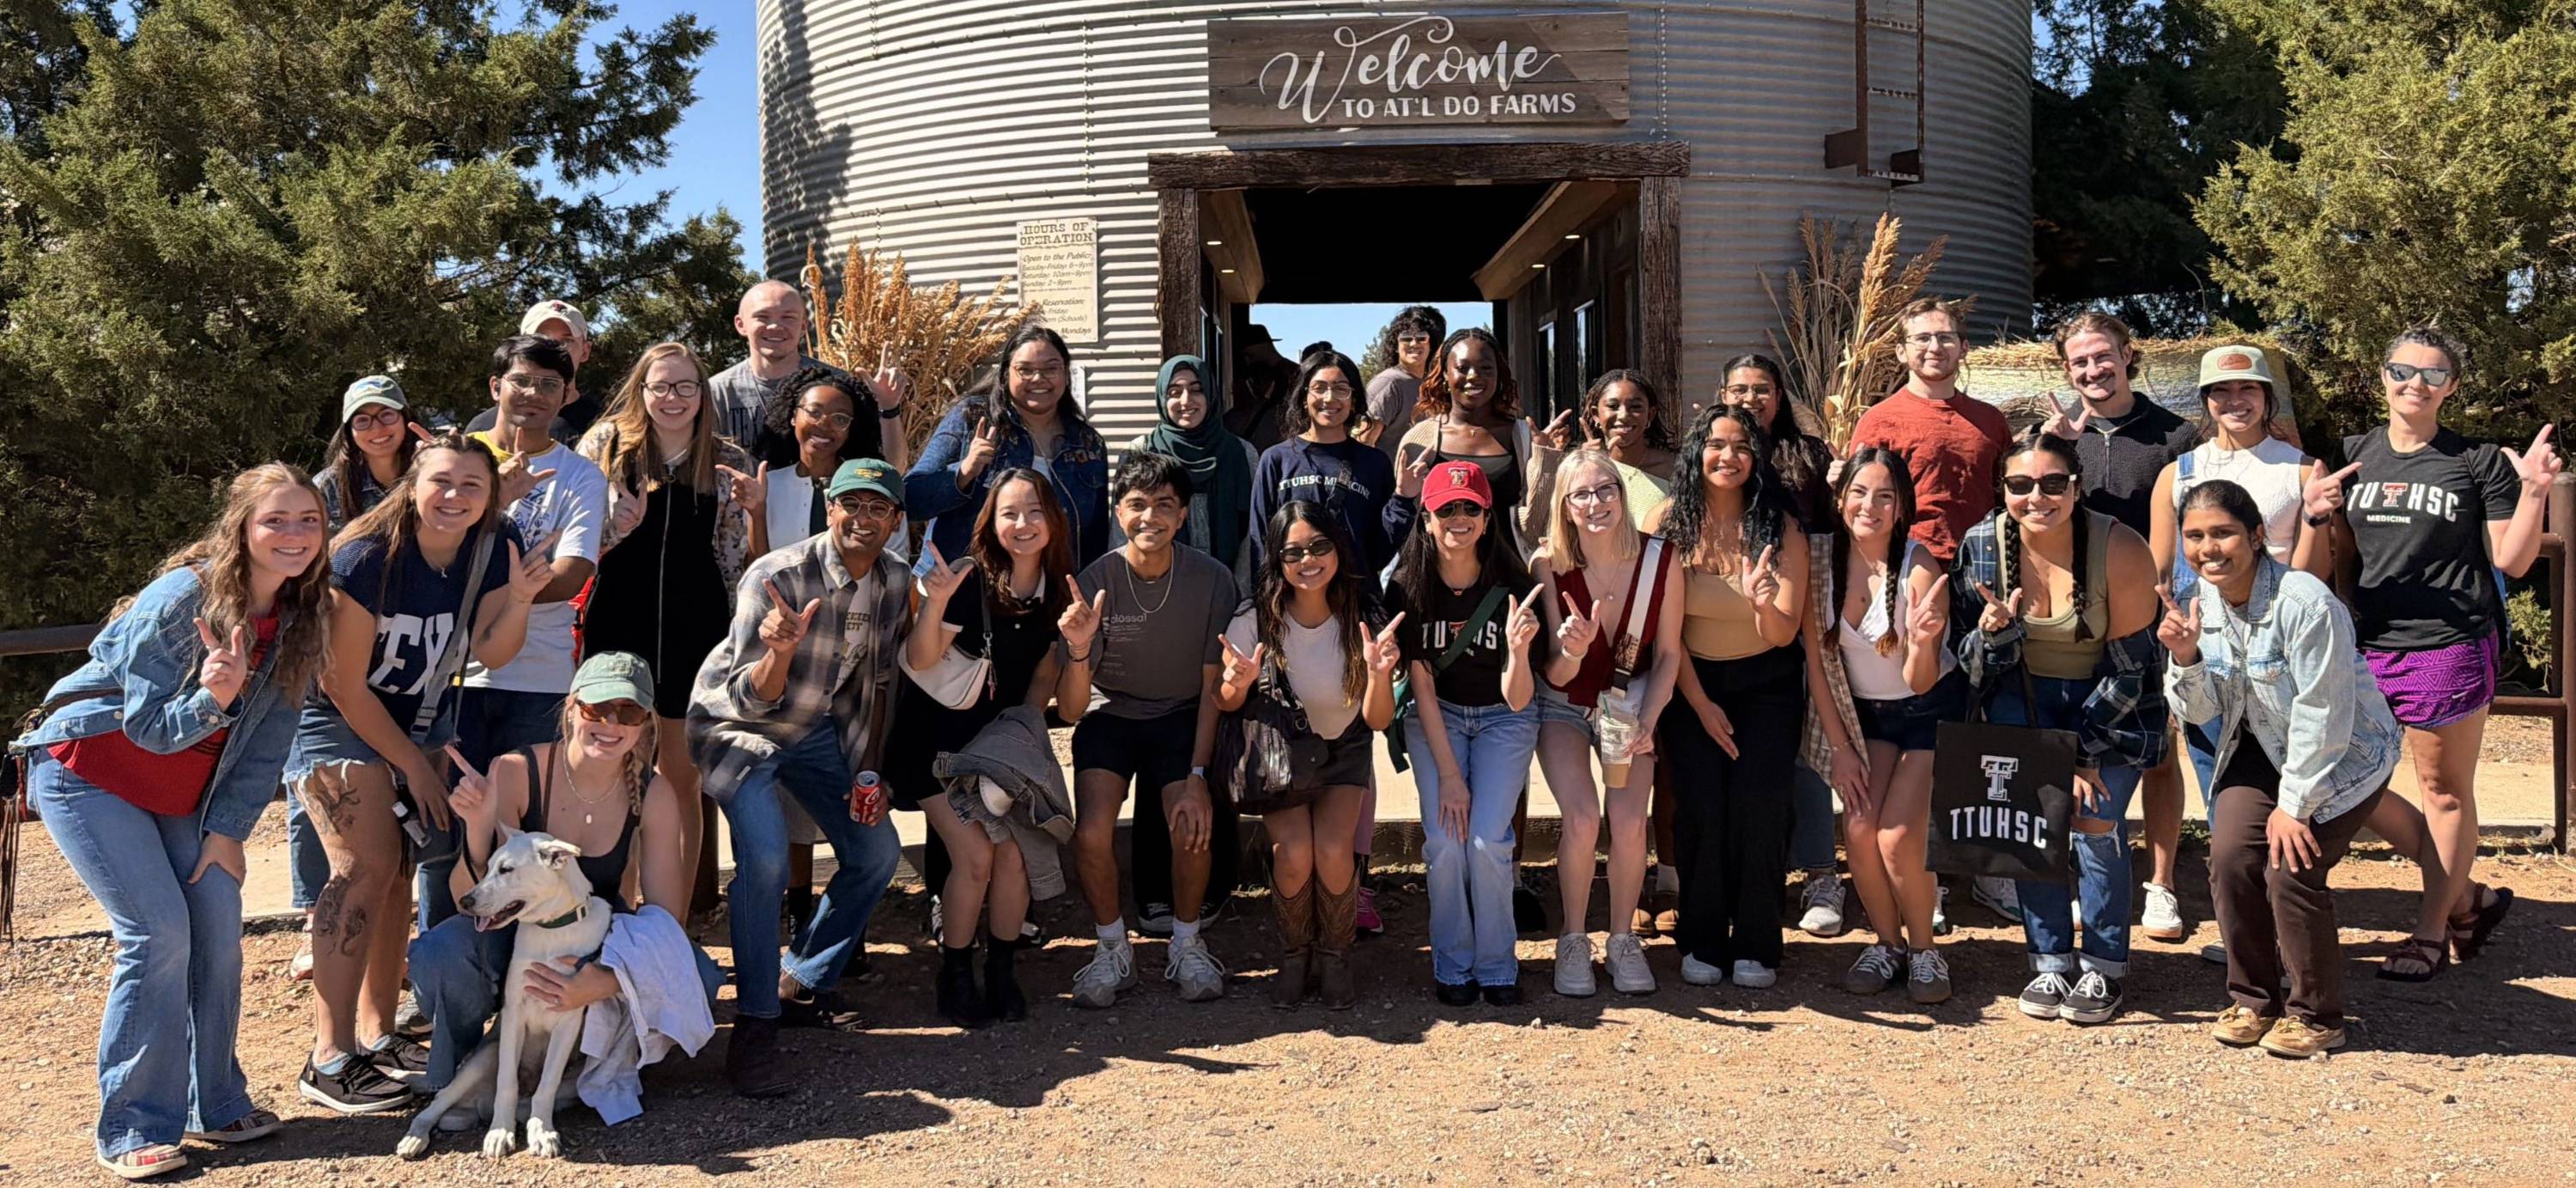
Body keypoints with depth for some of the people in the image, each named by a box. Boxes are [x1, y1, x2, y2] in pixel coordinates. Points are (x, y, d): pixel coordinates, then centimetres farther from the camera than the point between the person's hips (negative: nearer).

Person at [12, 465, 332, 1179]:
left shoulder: (302, 619, -7)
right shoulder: (180, 599, -25)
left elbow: (268, 739, -1)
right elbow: (148, 726, -21)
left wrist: (228, 828, -6)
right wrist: (210, 700, -41)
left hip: (179, 792, 6)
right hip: (88, 773, -6)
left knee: (219, 919, -5)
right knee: (158, 930, -15)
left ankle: (214, 1104, 9)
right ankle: (130, 1130, -6)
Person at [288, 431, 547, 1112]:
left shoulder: (496, 549, -11)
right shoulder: (367, 559, -27)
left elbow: (490, 653, -11)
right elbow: (346, 686, -20)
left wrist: (519, 601, -31)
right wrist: (414, 766, -13)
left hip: (424, 721, 6)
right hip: (342, 723, -6)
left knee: (396, 868, 5)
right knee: (366, 865, -16)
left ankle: (376, 1034, 15)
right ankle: (329, 1061, -14)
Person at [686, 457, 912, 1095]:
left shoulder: (895, 582, -11)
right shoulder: (777, 577, -29)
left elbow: (877, 681, 3)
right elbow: (753, 699, -29)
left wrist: (869, 770, -1)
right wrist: (780, 652, -50)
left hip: (817, 728, 7)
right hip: (737, 725, -6)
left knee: (876, 851, 4)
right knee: (765, 859, -26)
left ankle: (804, 983, 21)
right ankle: (754, 1026, -15)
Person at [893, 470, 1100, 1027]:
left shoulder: (1060, 597, -4)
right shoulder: (970, 579, -17)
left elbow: (1070, 710, -4)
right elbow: (920, 660, -23)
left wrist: (1078, 648, -23)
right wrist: (936, 603, -40)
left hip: (998, 740, 4)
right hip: (934, 737, -4)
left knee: (1013, 852, -12)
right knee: (974, 853, -16)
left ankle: (1001, 974, 8)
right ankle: (955, 978, 4)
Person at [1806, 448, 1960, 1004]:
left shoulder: (1920, 570, -24)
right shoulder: (1821, 557, -13)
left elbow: (1920, 682, -22)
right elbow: (1815, 659, -5)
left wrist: (1923, 643, -44)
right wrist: (1840, 748, -6)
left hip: (1932, 711, -3)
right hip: (1863, 713, 3)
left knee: (1897, 839, -15)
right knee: (1860, 831, -12)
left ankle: (1924, 950, 9)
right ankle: (1888, 943, 11)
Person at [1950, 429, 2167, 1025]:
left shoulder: (2120, 550, -25)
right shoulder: (1982, 546, -17)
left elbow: (2129, 667, -17)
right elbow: (1970, 661, -6)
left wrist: (2082, 752, -16)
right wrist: (1994, 632, -29)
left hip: (2111, 697, -2)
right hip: (2025, 691, 3)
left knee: (2095, 820, -11)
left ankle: (2103, 970, 5)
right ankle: (2050, 964, 7)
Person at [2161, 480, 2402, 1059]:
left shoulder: (2307, 604, -28)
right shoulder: (2204, 602, -7)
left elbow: (2323, 717, -24)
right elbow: (2204, 711, -1)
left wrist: (2293, 804, -19)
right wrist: (2187, 660, -21)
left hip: (2345, 754, -6)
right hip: (2262, 749, 6)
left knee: (2290, 868, -17)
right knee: (2229, 855, -11)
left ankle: (2317, 1015, 4)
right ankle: (2254, 1000, 8)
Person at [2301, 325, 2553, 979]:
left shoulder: (2480, 462, -1)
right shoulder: (2352, 457, 8)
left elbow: (2511, 560, -1)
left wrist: (2535, 491, -14)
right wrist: (2321, 515, -4)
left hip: (2450, 647, -4)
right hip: (2367, 643, 4)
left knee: (2445, 790, 5)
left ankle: (2431, 931, 18)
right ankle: (2469, 899, 23)